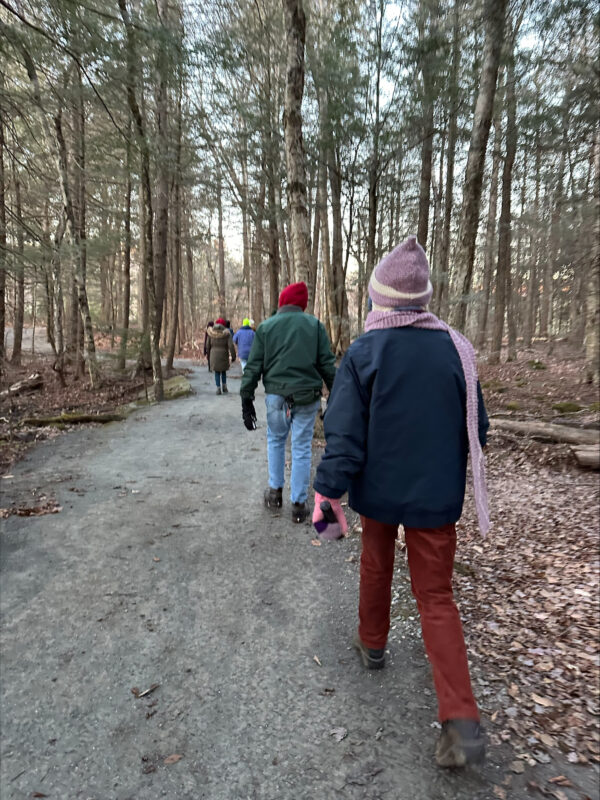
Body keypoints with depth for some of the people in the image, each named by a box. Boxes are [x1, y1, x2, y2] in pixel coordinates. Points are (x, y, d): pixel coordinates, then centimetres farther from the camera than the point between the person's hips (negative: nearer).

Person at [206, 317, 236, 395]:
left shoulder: (211, 333, -1)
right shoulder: (226, 333, -8)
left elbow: (208, 345, 5)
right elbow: (231, 345, -14)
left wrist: (208, 355, 18)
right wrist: (233, 356, -8)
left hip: (214, 355, 1)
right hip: (224, 355, -1)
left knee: (217, 372, 10)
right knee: (224, 371, 19)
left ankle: (218, 389, 5)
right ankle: (224, 387, 14)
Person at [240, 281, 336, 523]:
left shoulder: (266, 327, 4)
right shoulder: (314, 324, 4)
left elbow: (253, 366, 1)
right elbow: (327, 363, 2)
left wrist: (246, 399, 5)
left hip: (276, 396, 0)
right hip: (307, 396, 0)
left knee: (275, 440, 22)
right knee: (302, 448, 7)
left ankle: (275, 491, 27)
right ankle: (299, 504, 13)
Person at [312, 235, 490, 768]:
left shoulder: (362, 353, -13)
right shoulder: (455, 349, -6)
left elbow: (344, 433, -16)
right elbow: (476, 429, 2)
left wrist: (328, 491, -8)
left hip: (379, 489, -1)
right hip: (437, 496, 1)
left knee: (376, 566, 25)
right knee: (436, 595, 9)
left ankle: (373, 644, 46)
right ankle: (462, 721, 4)